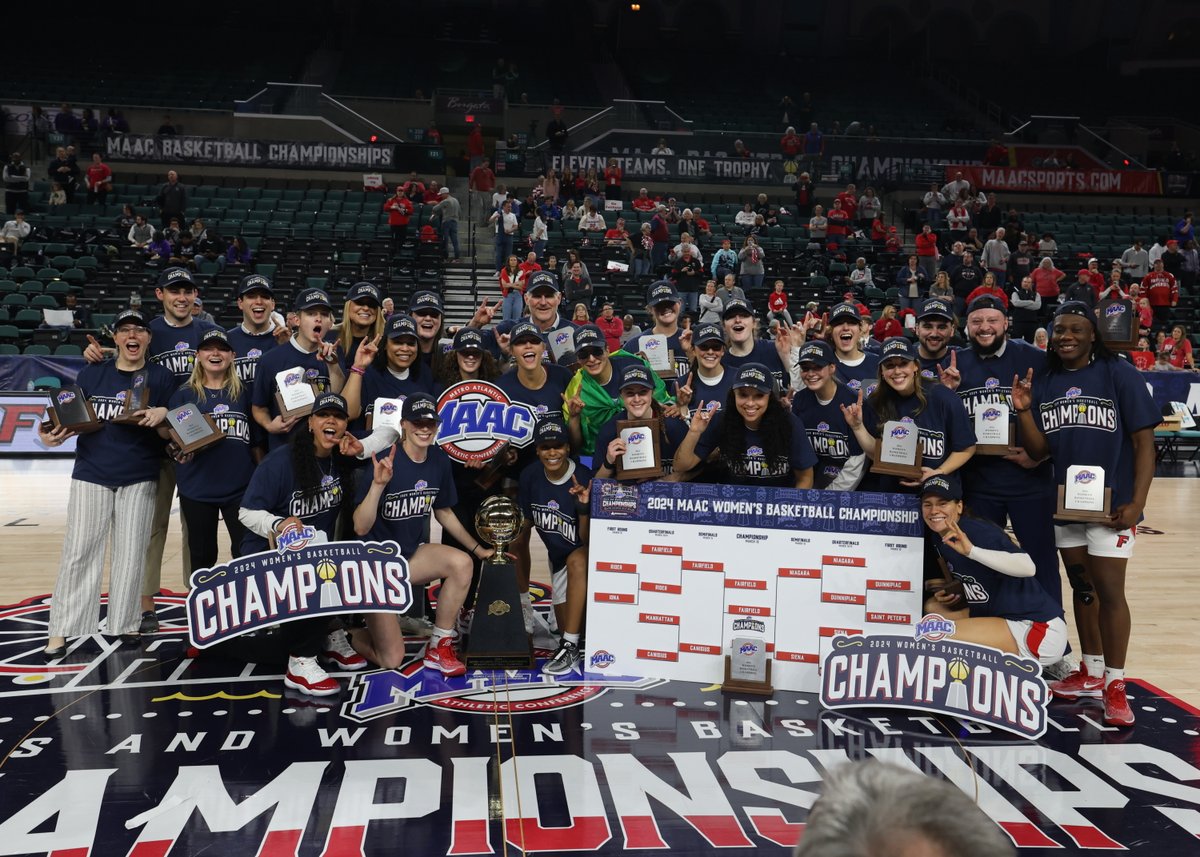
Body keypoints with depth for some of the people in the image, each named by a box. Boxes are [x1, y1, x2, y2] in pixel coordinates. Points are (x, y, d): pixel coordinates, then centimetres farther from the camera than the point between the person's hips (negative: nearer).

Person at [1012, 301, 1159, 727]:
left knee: (1109, 590, -6)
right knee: (1081, 587, 15)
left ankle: (1115, 686, 5)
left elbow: (1144, 441, -8)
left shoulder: (1118, 374, -6)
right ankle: (1091, 672, 30)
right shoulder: (1044, 383, 6)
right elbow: (1038, 452, 4)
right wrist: (1024, 411, -12)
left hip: (1110, 502, -5)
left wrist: (1136, 502, -15)